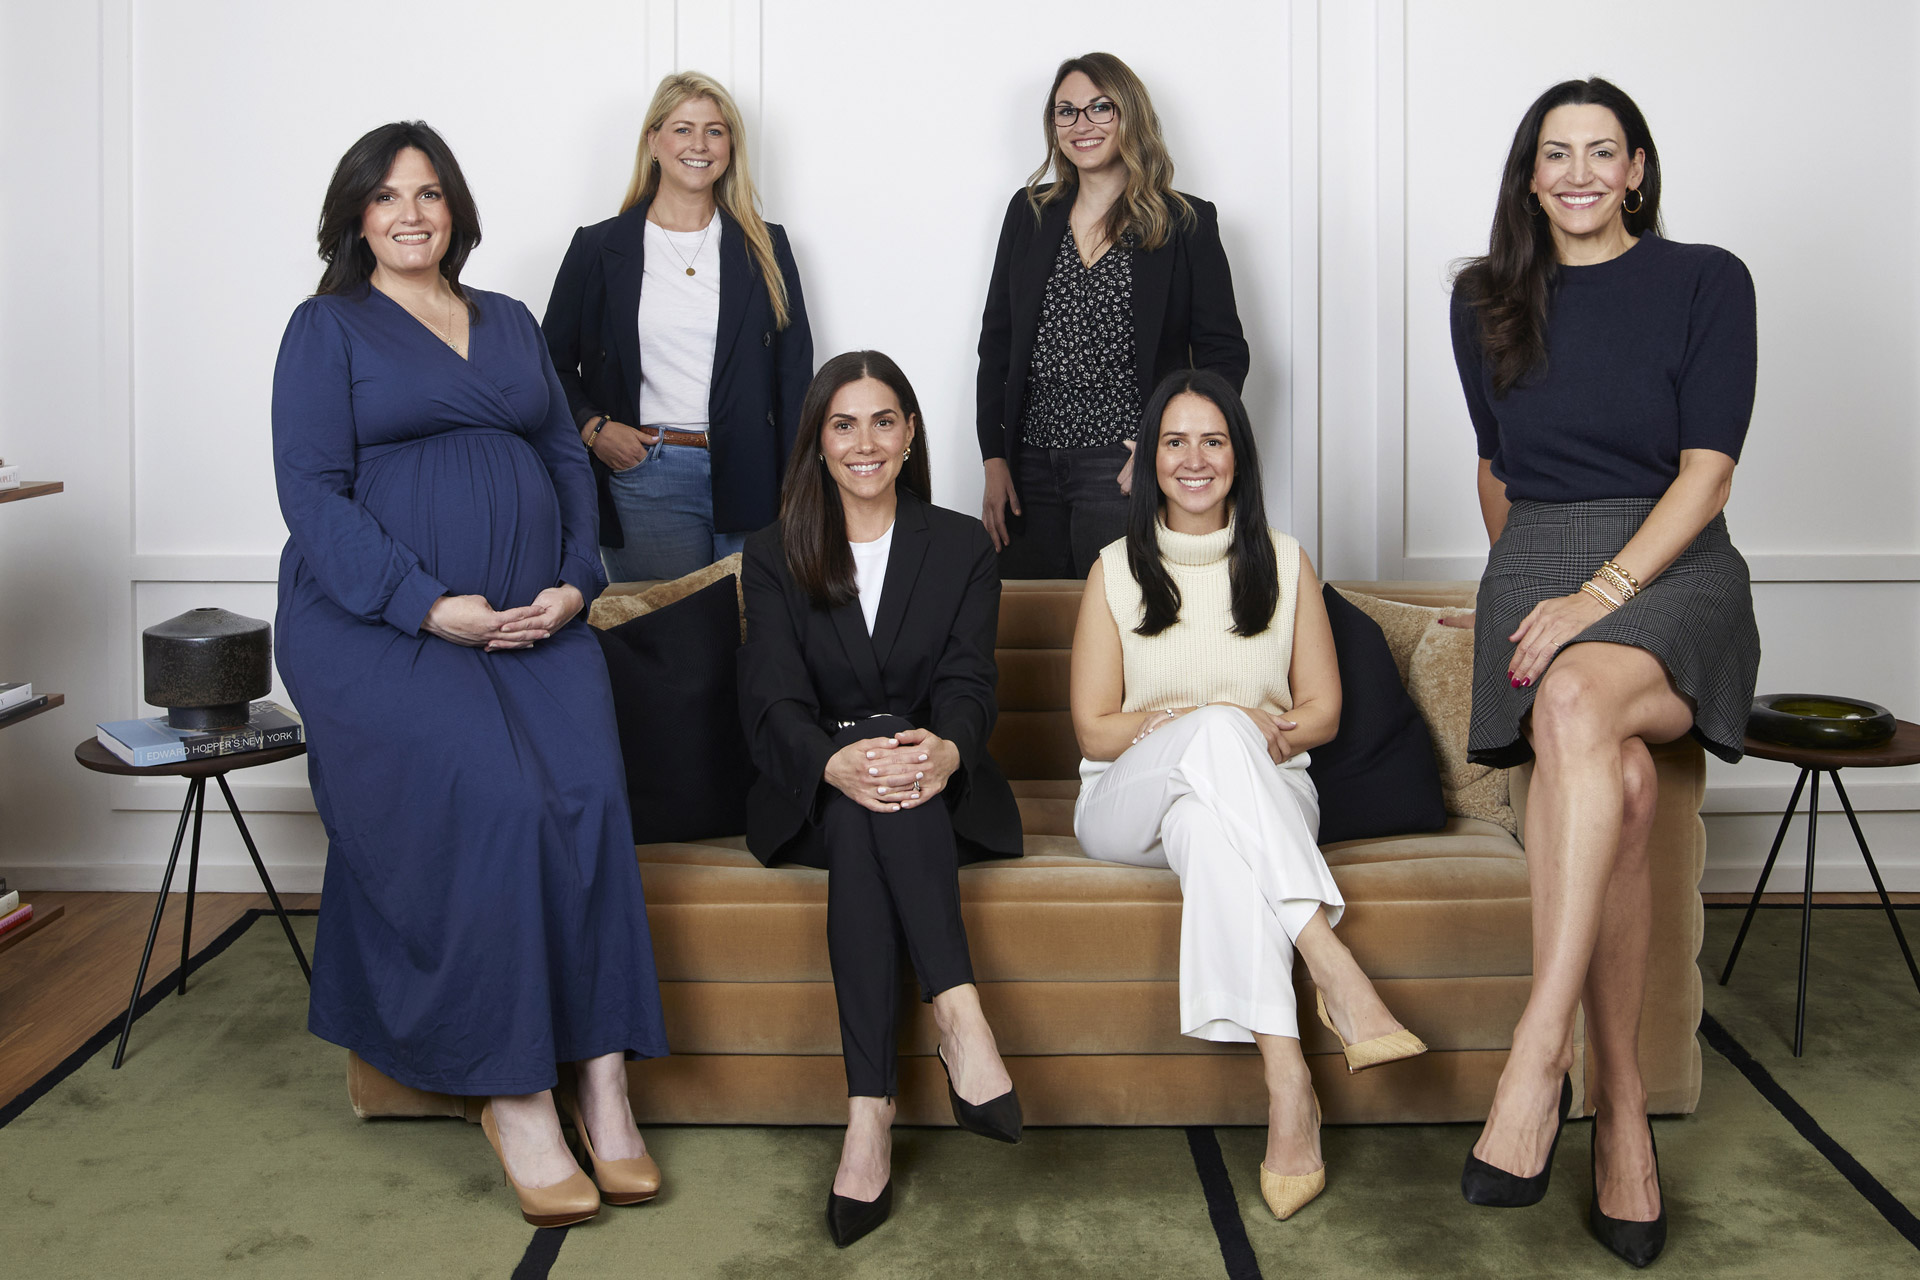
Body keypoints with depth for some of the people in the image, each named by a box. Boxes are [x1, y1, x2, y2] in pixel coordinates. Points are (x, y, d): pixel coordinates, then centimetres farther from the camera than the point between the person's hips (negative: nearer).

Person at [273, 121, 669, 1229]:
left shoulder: (511, 323, 21)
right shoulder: (329, 327, 6)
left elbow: (567, 461, 17)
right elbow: (313, 492, -4)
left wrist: (574, 583, -1)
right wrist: (430, 605, -16)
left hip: (536, 620, 4)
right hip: (380, 627, -4)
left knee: (590, 794, -23)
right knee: (495, 803, -26)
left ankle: (603, 1080, -17)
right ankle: (514, 1097, -14)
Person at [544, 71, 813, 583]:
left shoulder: (765, 247, 10)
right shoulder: (599, 248, 7)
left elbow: (795, 376, 8)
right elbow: (553, 362, 12)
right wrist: (592, 427, -6)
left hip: (749, 480, 1)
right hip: (643, 479, -1)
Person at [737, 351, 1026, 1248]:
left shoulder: (962, 547, 9)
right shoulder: (774, 560, 8)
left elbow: (969, 684, -5)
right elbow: (773, 703, -7)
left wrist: (946, 750, -31)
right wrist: (836, 763, -32)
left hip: (943, 800, 0)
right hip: (814, 801, 0)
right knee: (862, 798, -36)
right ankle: (960, 1013, -42)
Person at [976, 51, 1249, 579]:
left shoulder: (1186, 223, 3)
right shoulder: (1030, 211, 13)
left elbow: (1224, 353, 2)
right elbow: (996, 340, 13)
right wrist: (994, 460, 4)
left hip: (1123, 464, -3)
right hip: (1031, 465, 4)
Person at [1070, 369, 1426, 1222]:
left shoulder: (1285, 563, 12)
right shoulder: (1117, 569, 7)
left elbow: (1322, 711, 12)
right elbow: (1094, 731, 3)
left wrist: (1274, 732, -12)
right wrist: (1219, 721, -12)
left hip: (1258, 793, 1)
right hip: (1129, 802, 0)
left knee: (1205, 823, -39)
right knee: (1216, 732, -37)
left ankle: (1286, 1089, -48)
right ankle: (1335, 972, -46)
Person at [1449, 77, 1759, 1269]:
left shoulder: (1706, 281, 4)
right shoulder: (1487, 298, 15)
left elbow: (1707, 470, -5)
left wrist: (1603, 592, -16)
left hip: (1671, 570, -2)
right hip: (1534, 576, 2)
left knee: (1580, 705, -38)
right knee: (1617, 778, -30)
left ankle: (1542, 1054, -38)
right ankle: (1621, 1107, -25)